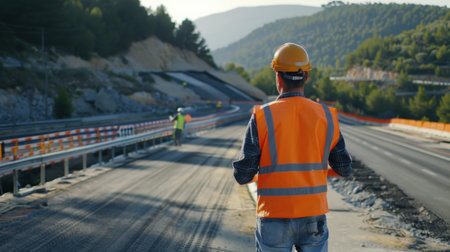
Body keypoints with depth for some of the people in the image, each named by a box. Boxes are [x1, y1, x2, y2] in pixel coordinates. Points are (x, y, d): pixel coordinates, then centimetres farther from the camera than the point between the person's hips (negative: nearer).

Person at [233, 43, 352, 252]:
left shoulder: (262, 117, -10)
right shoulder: (326, 117, -1)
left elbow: (243, 175, -9)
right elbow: (344, 169, 8)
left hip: (274, 220, -2)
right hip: (313, 218, 2)